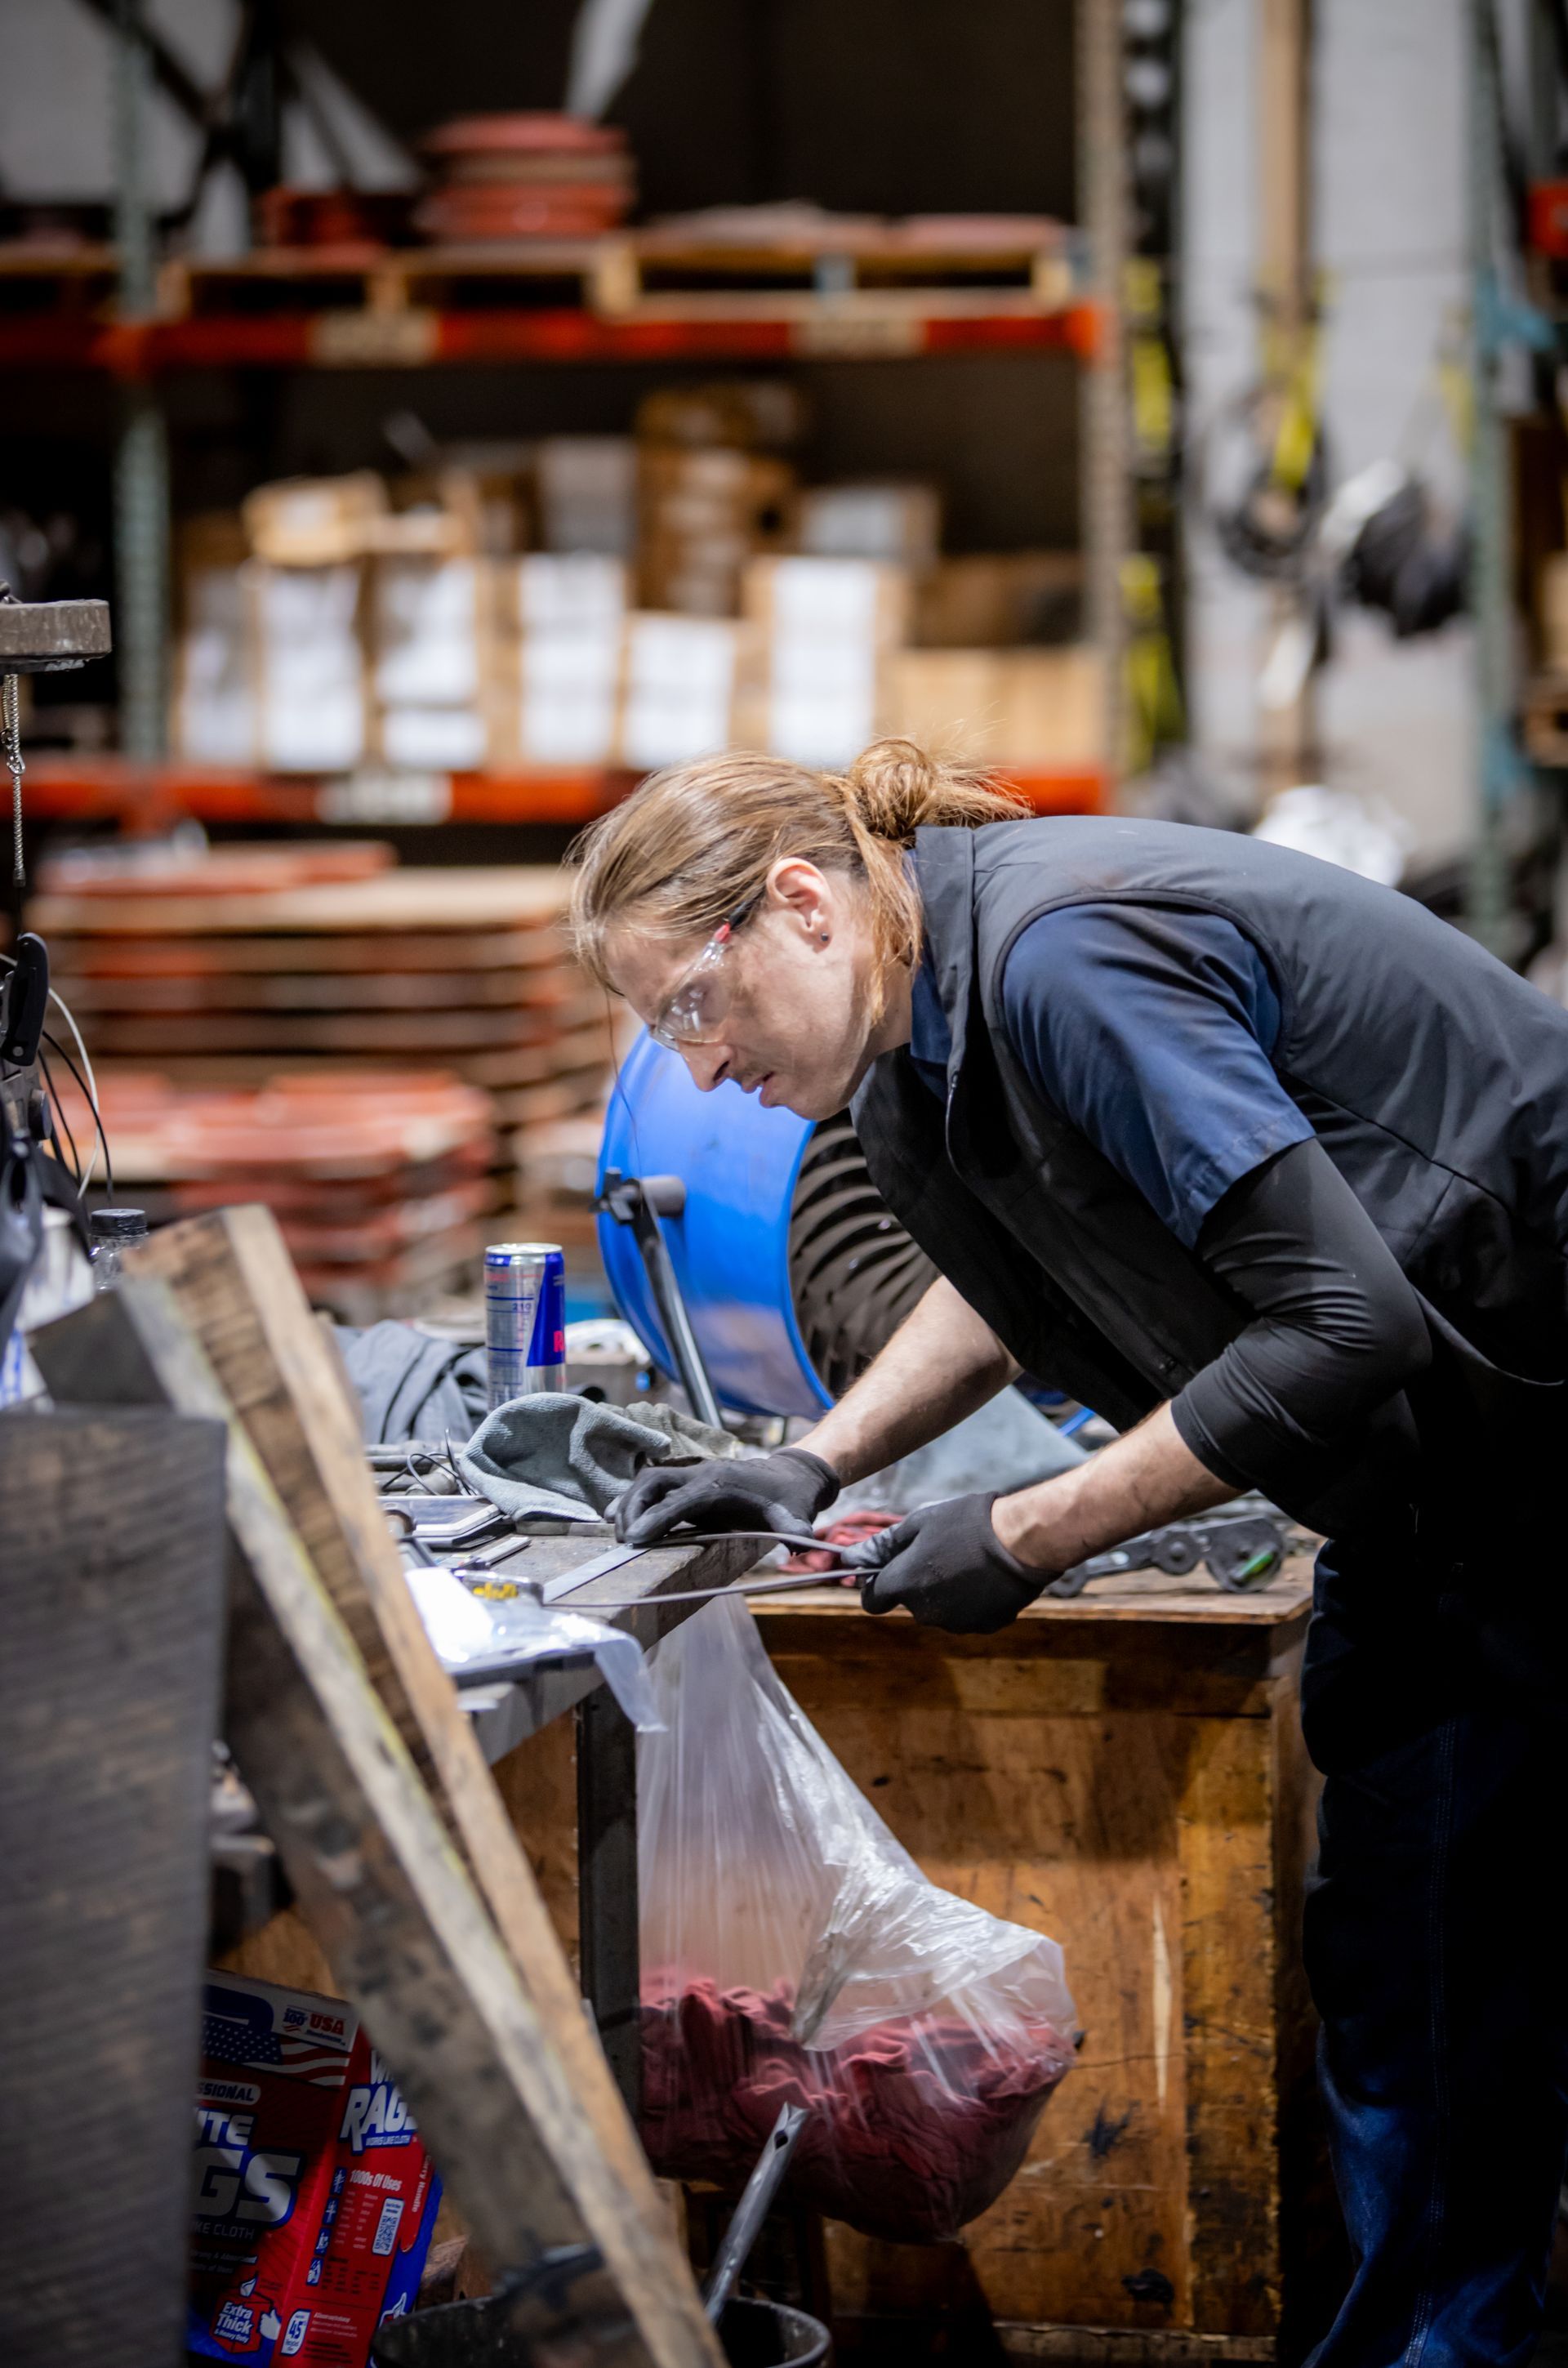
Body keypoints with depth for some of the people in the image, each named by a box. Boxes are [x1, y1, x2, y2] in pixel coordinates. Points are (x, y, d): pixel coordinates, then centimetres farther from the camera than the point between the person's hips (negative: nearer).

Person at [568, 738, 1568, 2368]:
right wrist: (817, 1462, 10)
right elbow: (1014, 1277, 23)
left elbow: (1341, 1320, -29)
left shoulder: (1065, 962, -27)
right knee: (1370, 1941, 12)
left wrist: (1028, 1537, -21)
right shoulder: (938, 1010, 3)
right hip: (1433, 1478, 10)